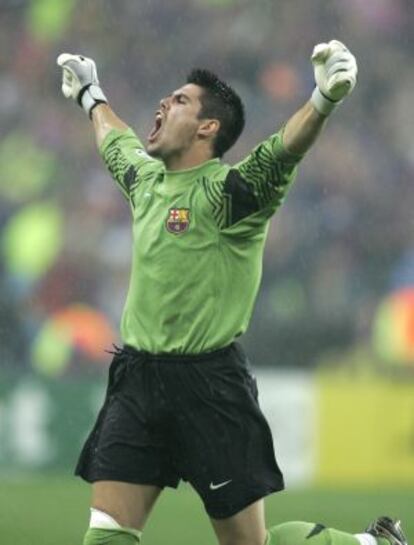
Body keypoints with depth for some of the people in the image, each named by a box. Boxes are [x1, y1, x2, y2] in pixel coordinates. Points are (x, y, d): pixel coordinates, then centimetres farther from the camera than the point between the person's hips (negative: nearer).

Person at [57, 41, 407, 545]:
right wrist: (91, 97, 51)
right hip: (135, 383, 7)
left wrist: (323, 101, -48)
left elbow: (284, 150, -30)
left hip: (209, 387, -7)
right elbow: (115, 142, 34)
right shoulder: (146, 179, 12)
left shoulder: (226, 191, -11)